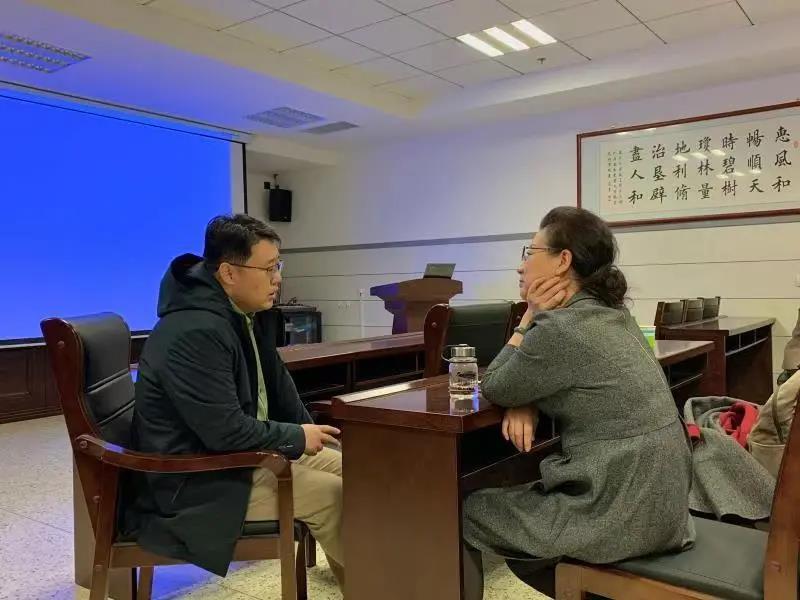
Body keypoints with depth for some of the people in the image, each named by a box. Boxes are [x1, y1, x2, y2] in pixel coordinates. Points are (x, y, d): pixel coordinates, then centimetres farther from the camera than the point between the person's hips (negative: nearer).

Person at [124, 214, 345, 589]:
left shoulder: (239, 314, 5)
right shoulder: (196, 333, -28)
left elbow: (275, 383, 14)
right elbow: (226, 431, -30)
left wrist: (307, 431, 0)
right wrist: (297, 438, -16)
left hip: (240, 450, 10)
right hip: (194, 480, -10)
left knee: (343, 467, 6)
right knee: (331, 494, -15)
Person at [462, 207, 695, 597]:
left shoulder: (561, 327, -20)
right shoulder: (609, 313, 8)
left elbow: (494, 389, -5)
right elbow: (531, 375, 16)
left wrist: (530, 317, -4)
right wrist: (526, 402, -4)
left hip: (620, 511, -9)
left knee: (461, 515, 6)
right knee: (512, 498, 26)